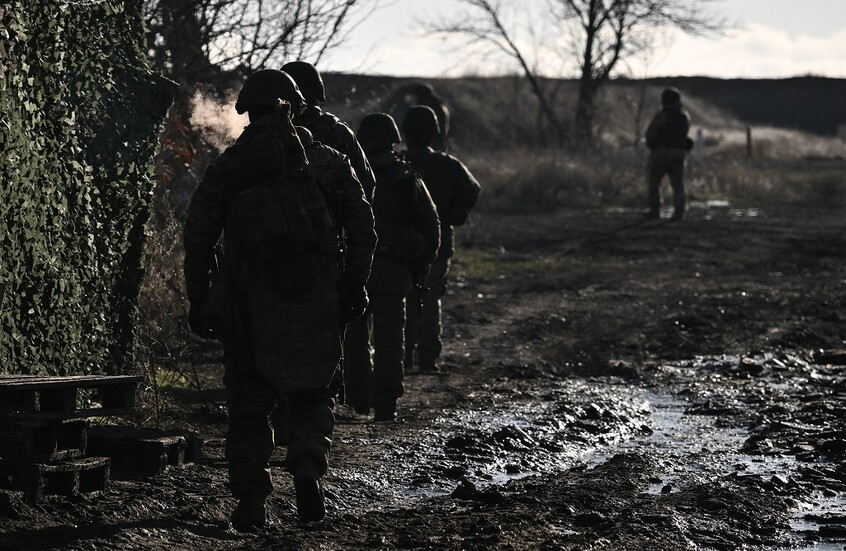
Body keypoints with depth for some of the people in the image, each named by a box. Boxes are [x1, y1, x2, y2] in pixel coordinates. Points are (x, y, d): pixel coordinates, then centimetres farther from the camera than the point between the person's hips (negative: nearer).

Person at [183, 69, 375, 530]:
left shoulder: (225, 168, 6)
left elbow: (198, 237, 3)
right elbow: (360, 222, 1)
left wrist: (198, 301, 9)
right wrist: (356, 284, 6)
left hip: (250, 302, 0)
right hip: (314, 299, 0)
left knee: (248, 404, 8)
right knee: (311, 394, 13)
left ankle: (251, 501, 5)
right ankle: (308, 463, -14)